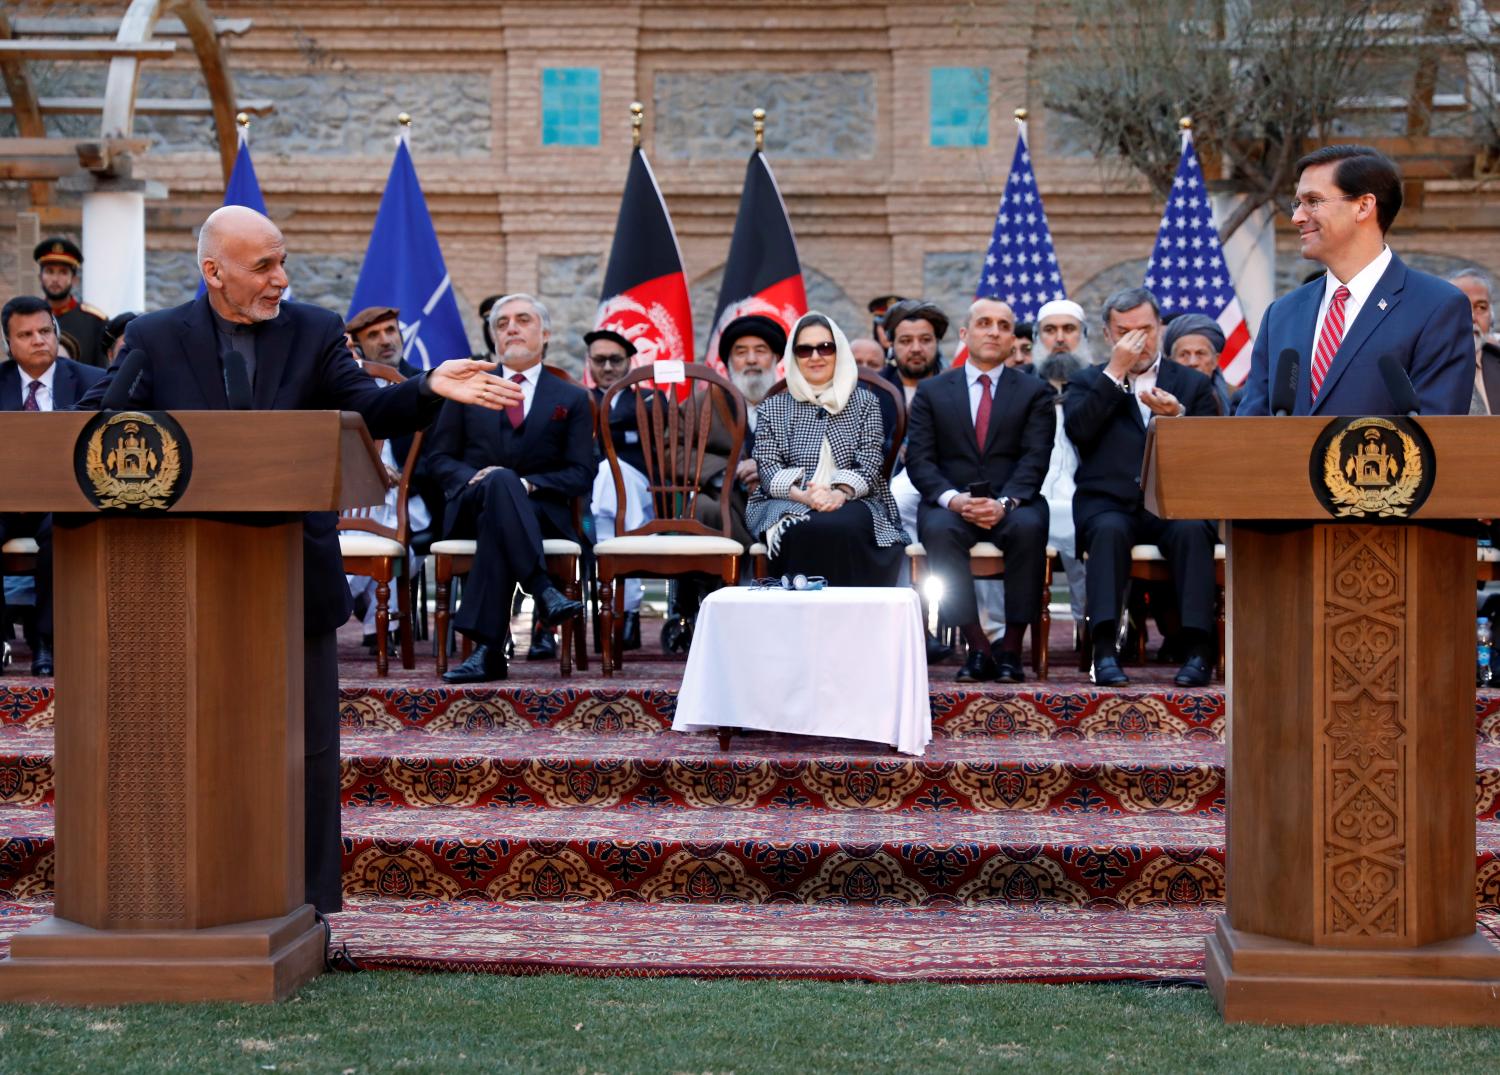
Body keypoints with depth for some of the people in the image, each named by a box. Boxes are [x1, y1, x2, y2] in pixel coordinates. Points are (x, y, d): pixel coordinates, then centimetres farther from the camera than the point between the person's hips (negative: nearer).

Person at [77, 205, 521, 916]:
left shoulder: (314, 332, 3)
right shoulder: (156, 338, 2)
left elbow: (368, 411, -5)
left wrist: (428, 389, -24)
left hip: (296, 574, 1)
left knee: (307, 746, 5)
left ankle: (307, 905, 14)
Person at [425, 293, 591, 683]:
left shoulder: (572, 399, 16)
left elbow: (581, 475, 6)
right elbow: (438, 456, 14)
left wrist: (527, 484, -13)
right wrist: (473, 478, -10)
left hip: (540, 512, 0)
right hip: (469, 509, 0)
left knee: (498, 525, -39)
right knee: (501, 480, -38)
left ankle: (489, 648, -46)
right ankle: (543, 591, -50)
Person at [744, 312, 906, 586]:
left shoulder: (865, 402, 15)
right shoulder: (772, 408, 16)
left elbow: (869, 464, 4)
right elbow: (768, 467, 3)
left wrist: (839, 494, -18)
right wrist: (803, 495, -18)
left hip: (852, 503, 0)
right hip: (787, 505, 0)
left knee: (843, 528, -36)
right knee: (803, 529, -36)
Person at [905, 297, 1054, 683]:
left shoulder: (1034, 391, 11)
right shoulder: (931, 391, 12)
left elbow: (1035, 459, -2)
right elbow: (919, 459, 2)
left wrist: (1005, 502, -21)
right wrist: (952, 498, -18)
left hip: (1012, 504, 0)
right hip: (950, 503, 0)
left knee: (1029, 527, -35)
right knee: (940, 531, -35)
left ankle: (1011, 647, -26)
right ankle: (977, 648, -29)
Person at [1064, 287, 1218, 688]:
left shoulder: (1193, 384, 18)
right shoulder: (1087, 382, 17)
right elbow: (1078, 430, -6)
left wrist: (1177, 416, -13)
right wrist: (1115, 373, -5)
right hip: (1110, 505, -1)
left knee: (1193, 530, -33)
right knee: (1109, 530, -35)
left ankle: (1197, 648, -37)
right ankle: (1105, 650, -41)